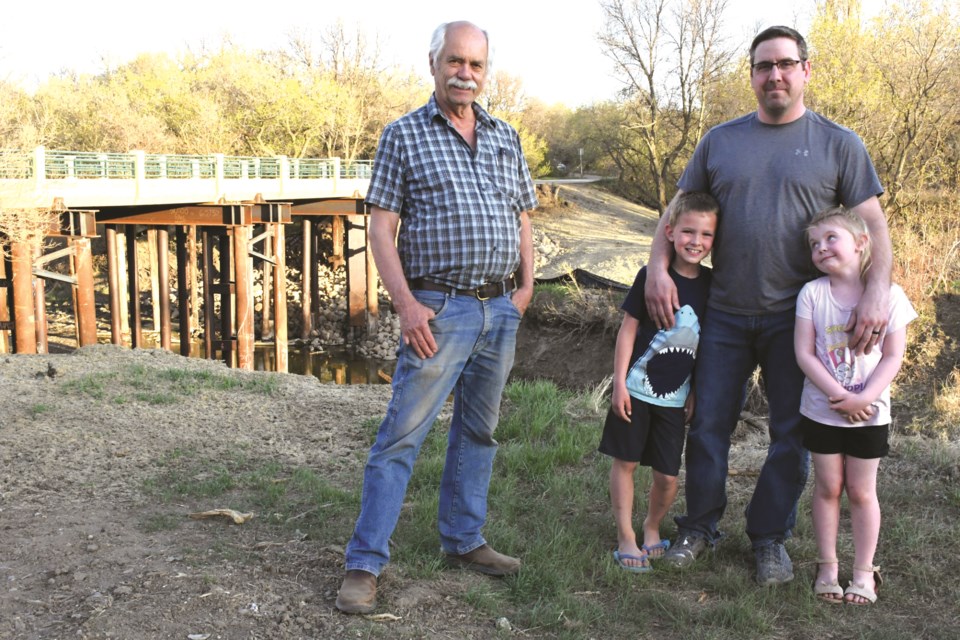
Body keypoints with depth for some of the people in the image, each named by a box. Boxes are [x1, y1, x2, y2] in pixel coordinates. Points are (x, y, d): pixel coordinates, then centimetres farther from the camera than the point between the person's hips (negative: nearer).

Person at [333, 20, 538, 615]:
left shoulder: (506, 137, 13)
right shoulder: (404, 134, -1)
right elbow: (382, 226, -6)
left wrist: (526, 284, 7)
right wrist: (407, 304, -15)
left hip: (501, 310, 5)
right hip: (440, 309, -5)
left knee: (479, 431, 14)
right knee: (401, 436, -5)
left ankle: (464, 539, 29)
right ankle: (365, 565, 3)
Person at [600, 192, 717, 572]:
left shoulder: (711, 284, 2)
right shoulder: (652, 276, -8)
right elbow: (628, 329, -4)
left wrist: (697, 392, 8)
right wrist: (619, 383, -8)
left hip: (675, 397, 3)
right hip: (636, 389, -2)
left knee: (667, 476, 5)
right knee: (625, 462, 4)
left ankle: (652, 528, 32)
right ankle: (626, 538, 18)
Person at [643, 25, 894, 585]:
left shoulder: (838, 144, 1)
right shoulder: (720, 140, 7)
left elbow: (874, 225, -3)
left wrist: (877, 292, -18)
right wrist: (659, 267, -6)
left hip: (797, 317, -1)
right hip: (726, 313, 2)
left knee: (793, 433, 7)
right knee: (709, 424, 8)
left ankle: (771, 537, 24)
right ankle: (700, 526, 24)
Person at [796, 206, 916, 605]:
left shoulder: (888, 295, -9)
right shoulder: (812, 293, -6)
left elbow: (893, 356, -8)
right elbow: (804, 353, -9)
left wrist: (864, 397, -20)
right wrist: (839, 396, -18)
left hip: (870, 415, -1)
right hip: (821, 411, 1)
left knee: (861, 492, 10)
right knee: (827, 487, 11)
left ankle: (864, 572, 23)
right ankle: (827, 566, 25)